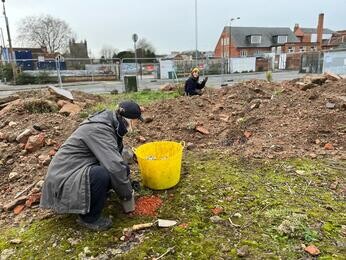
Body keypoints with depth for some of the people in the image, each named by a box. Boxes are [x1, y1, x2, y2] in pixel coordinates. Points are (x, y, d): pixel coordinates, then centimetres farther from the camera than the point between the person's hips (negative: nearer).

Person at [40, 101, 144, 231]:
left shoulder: (107, 123, 3)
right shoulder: (99, 130, -26)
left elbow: (115, 158, 12)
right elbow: (115, 167, -33)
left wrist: (127, 182, 8)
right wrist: (127, 194, -18)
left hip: (74, 171, 9)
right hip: (63, 180, -9)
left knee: (123, 169, 0)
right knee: (103, 174, -34)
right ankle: (89, 217, -8)